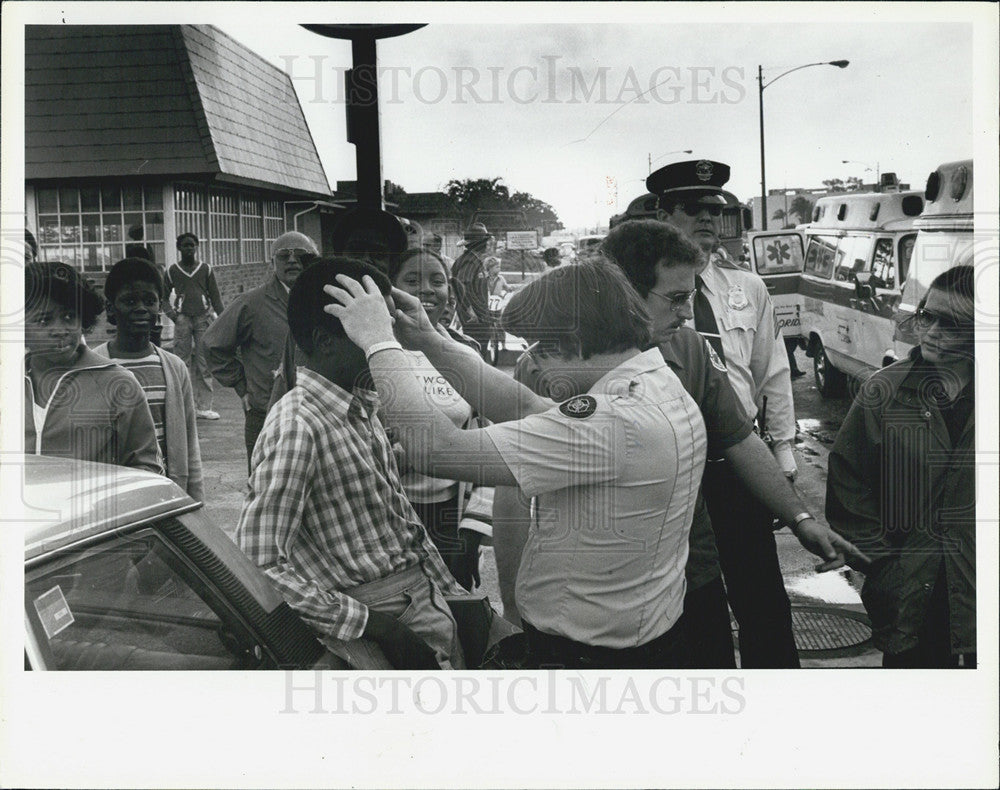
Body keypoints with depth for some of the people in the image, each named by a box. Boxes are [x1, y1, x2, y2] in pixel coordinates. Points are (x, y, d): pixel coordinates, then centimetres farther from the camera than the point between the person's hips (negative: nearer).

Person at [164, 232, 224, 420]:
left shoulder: (206, 269, 8)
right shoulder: (172, 271, 8)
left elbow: (215, 296, 8)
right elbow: (164, 296, 16)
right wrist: (171, 313, 1)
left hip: (203, 318, 0)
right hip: (183, 320, 0)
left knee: (204, 365, -2)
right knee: (183, 364, -2)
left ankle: (204, 407, 2)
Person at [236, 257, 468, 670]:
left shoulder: (362, 406, 10)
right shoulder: (296, 428, -18)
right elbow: (259, 565, -21)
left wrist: (449, 587, 13)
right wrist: (365, 621, -20)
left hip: (425, 591, 8)